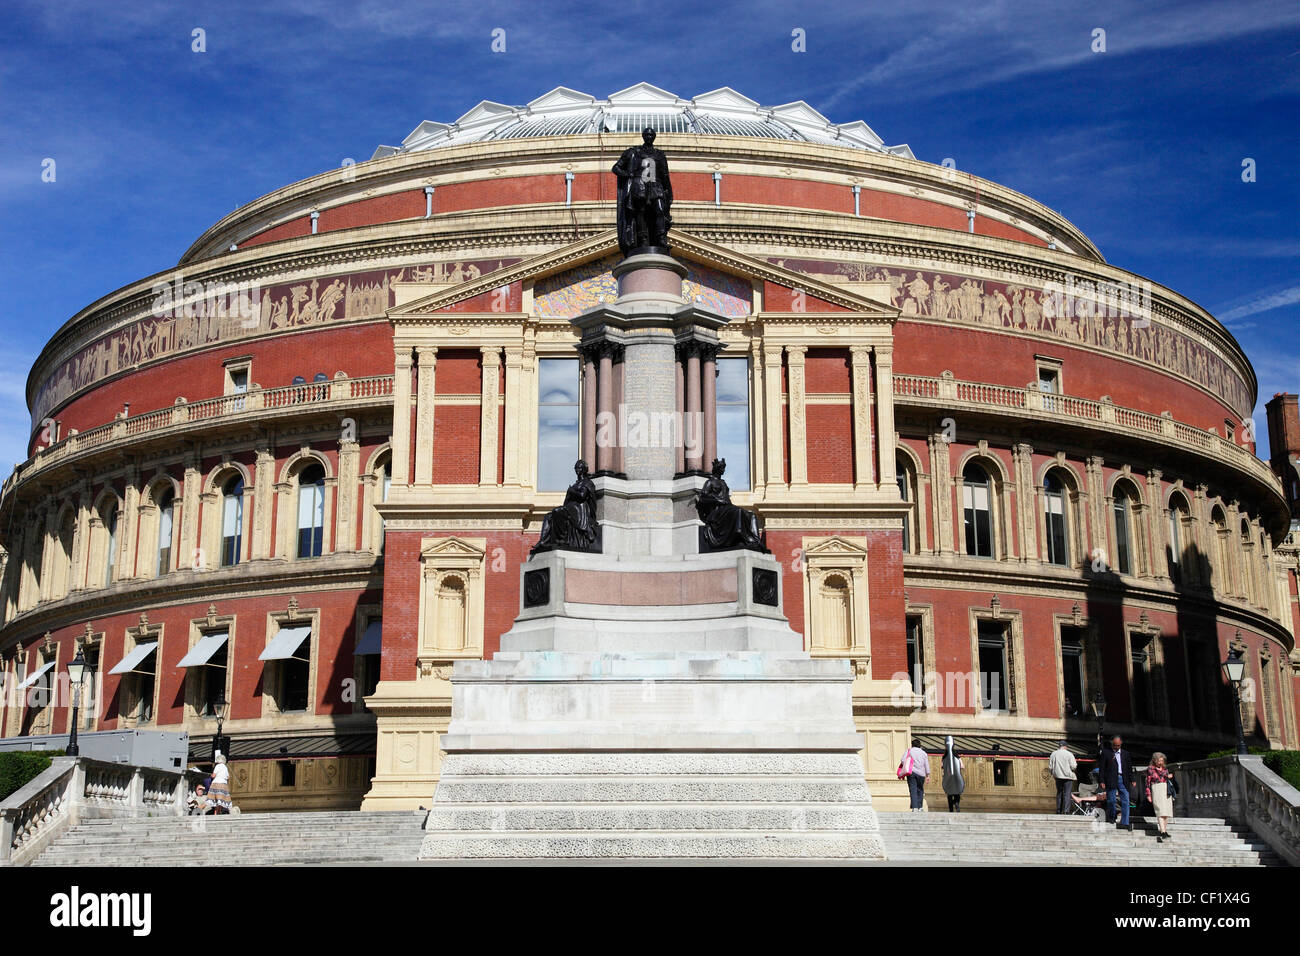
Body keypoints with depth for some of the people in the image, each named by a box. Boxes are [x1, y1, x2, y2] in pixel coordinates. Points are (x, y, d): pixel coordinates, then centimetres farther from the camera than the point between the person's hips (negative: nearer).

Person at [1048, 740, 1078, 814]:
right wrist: (1076, 763, 14)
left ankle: (1059, 810, 14)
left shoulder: (1053, 754, 4)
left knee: (1059, 793, 13)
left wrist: (1053, 774, 23)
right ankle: (1066, 811, -8)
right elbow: (1073, 767, -8)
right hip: (1068, 776, -4)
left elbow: (1050, 767, 6)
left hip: (1058, 776, 4)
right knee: (1067, 794, -2)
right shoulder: (1069, 754, -7)